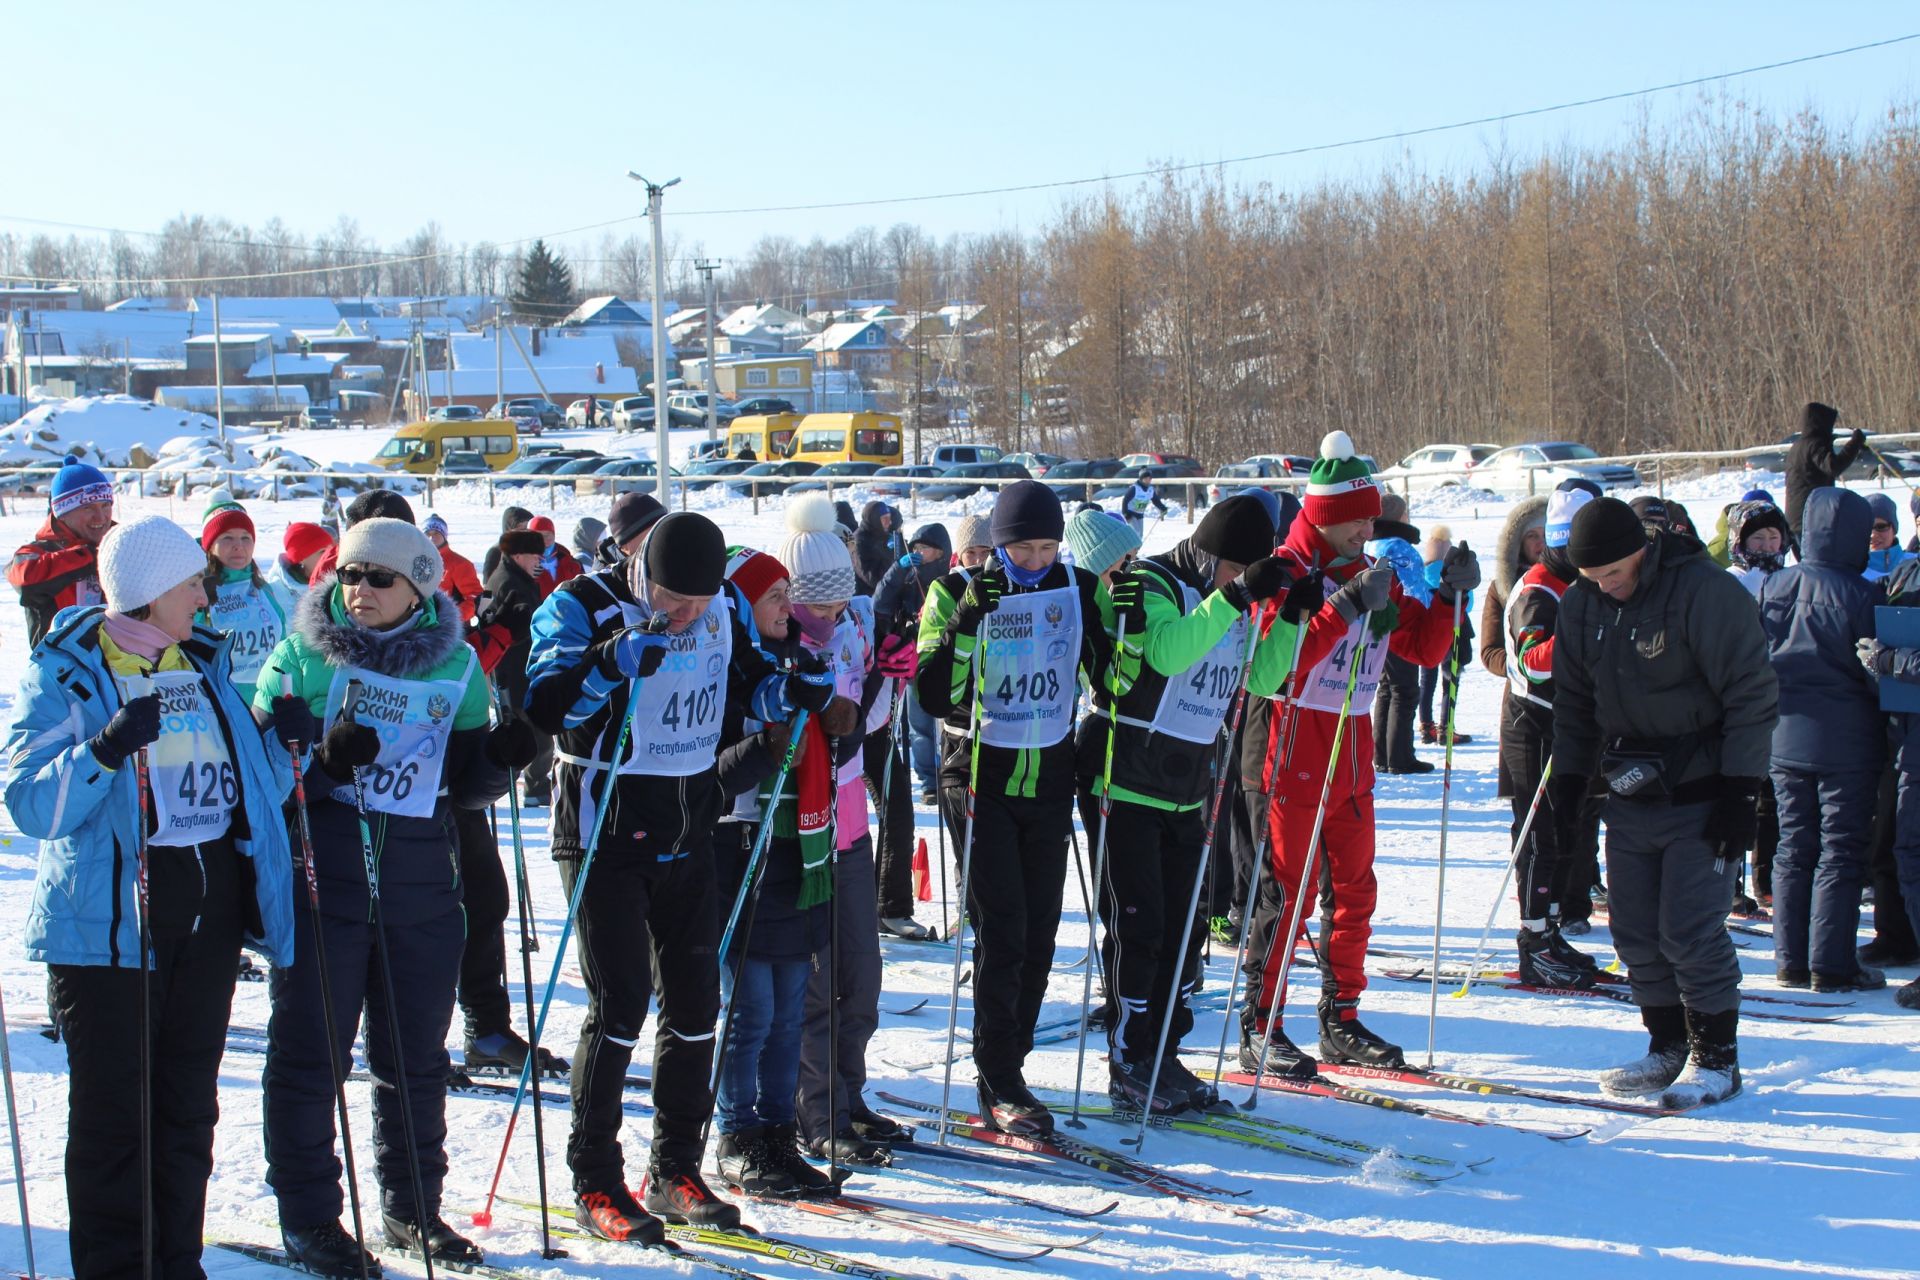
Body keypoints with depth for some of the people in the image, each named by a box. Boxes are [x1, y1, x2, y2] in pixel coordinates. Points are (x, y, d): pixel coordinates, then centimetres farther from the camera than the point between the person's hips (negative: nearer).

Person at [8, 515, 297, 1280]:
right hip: (108, 915, -6)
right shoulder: (64, 675, -6)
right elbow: (31, 807, -16)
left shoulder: (205, 666, 11)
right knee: (114, 1106, -4)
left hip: (212, 904, 6)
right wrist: (107, 750, -30)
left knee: (189, 1102, 11)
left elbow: (250, 787, 20)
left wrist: (282, 744, 0)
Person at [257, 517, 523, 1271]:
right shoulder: (303, 655, -1)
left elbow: (465, 787, 10)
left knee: (416, 1054, 11)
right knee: (310, 1047, 1)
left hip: (421, 881, 3)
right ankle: (307, 1214, 11)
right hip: (322, 878, -3)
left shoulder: (453, 665, 6)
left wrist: (501, 757, -12)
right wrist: (320, 758, -21)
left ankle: (413, 1205, 24)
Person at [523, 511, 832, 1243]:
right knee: (620, 1001, -9)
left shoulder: (723, 607, 2)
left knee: (695, 1001, 8)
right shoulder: (583, 606, -13)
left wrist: (793, 691, -6)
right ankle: (595, 1182, 3)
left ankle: (676, 1170, 21)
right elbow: (542, 706, -23)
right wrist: (613, 662, -38)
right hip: (604, 831, -5)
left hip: (687, 828, 6)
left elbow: (748, 680, 16)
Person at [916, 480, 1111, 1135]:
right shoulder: (959, 591, -7)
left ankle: (1006, 1068, 18)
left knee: (1039, 934, 7)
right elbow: (935, 697, -14)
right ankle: (1000, 1086, 0)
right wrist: (965, 627, -27)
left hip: (1050, 779, 4)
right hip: (981, 779, -4)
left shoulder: (1079, 589, 3)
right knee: (1002, 932, -8)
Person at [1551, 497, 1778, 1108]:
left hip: (1702, 799, -6)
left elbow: (1753, 695, -14)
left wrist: (1740, 789, -15)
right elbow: (1573, 701, 16)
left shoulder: (1706, 592, -16)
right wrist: (1568, 778, 10)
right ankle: (1668, 1046, 19)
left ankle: (1716, 1057, 5)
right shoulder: (1581, 604, 3)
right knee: (1636, 931, 6)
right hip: (1630, 799, 6)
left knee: (1689, 931, -9)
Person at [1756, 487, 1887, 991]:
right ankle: (1831, 964, 2)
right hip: (1846, 742, -5)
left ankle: (1791, 960, 15)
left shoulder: (1773, 587, 1)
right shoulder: (1861, 595, -15)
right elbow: (1877, 672, -10)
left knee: (1793, 847, 13)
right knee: (1842, 851, 2)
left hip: (1785, 739, 5)